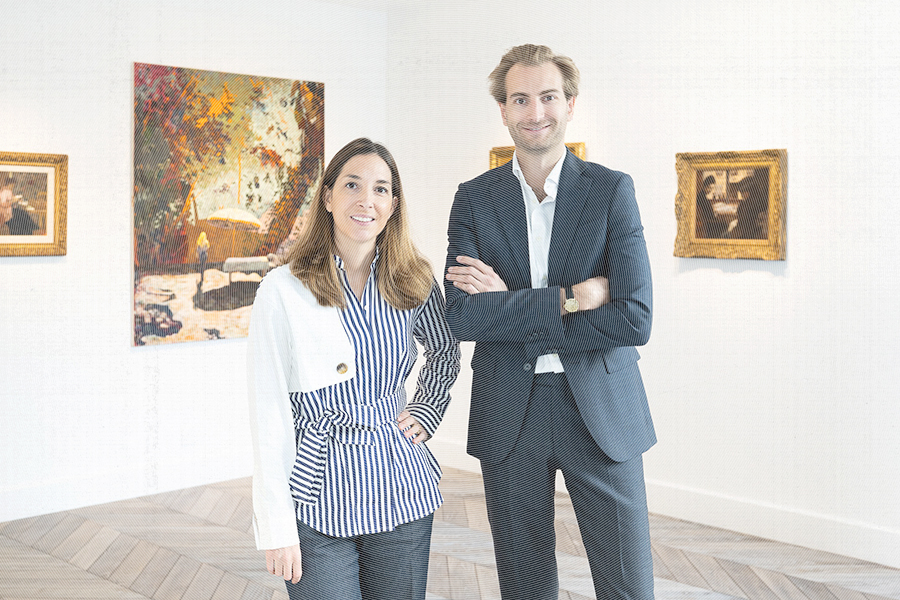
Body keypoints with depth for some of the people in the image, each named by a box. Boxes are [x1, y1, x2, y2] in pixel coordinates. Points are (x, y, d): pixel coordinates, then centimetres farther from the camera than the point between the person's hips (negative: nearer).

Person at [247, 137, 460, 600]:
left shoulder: (413, 283, 2)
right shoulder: (283, 290, -10)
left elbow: (445, 353, 23)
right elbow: (269, 418, -9)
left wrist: (426, 411, 7)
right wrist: (276, 527, -10)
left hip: (400, 493, 4)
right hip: (320, 505, -3)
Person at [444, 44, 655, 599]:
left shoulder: (613, 190, -2)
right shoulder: (474, 198, 3)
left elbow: (635, 319, -12)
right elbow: (462, 317, -10)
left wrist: (510, 307, -13)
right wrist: (569, 297, -18)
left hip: (600, 412, -1)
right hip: (509, 419, 2)